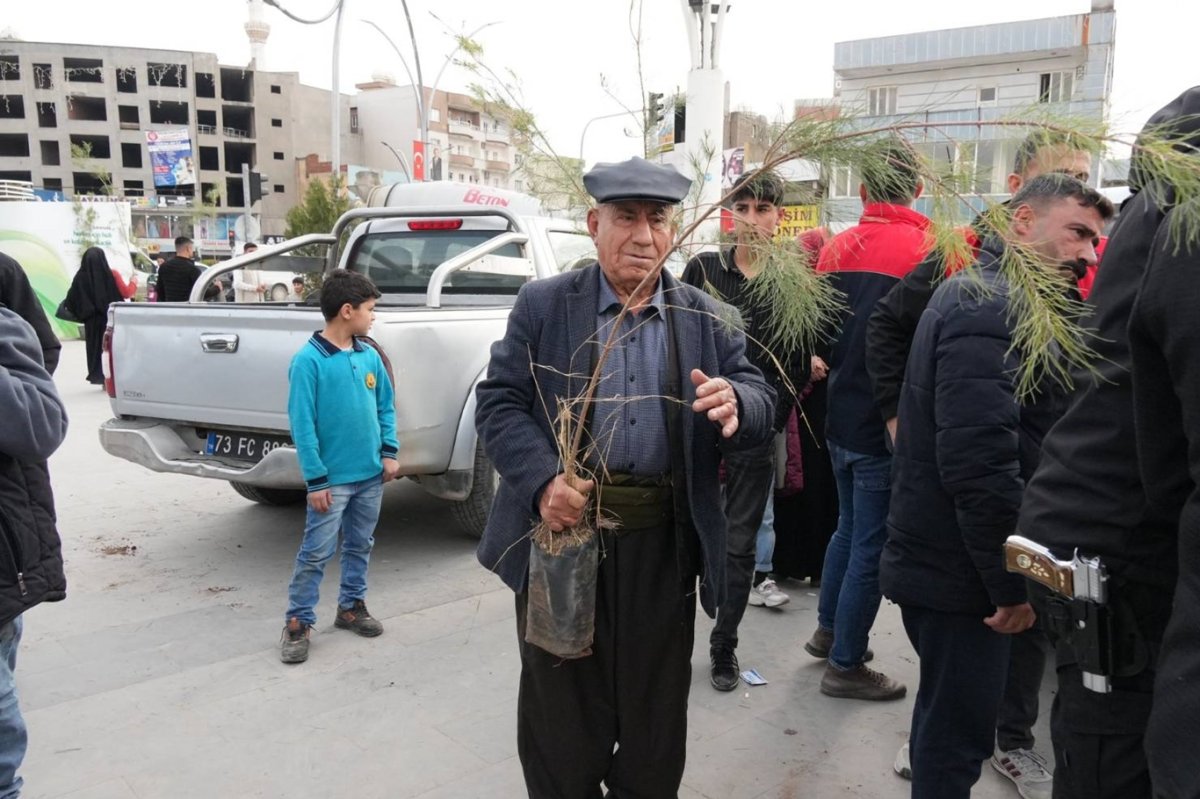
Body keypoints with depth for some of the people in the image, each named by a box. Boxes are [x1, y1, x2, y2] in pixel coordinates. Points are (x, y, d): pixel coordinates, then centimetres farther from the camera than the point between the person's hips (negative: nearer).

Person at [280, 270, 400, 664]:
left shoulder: (370, 356, 4)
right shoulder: (308, 360, -14)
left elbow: (386, 406, 12)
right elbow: (302, 424, -14)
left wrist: (390, 451, 2)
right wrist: (315, 479, -16)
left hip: (371, 474, 6)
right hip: (332, 478, -6)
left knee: (360, 545, 18)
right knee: (316, 552, 1)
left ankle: (352, 606, 33)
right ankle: (298, 622, 14)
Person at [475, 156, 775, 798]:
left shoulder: (706, 318, 5)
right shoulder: (542, 305, 0)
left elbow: (763, 406, 0)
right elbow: (499, 402, -5)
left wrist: (735, 403, -25)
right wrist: (543, 480, -22)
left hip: (664, 546, 2)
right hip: (562, 531, -1)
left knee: (655, 706, 19)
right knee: (561, 706, 16)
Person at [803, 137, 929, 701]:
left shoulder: (837, 249, 3)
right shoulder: (931, 251, -15)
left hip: (841, 418, 6)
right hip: (891, 423, -6)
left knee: (849, 526, 24)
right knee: (871, 546, 6)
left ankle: (827, 630, 38)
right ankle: (846, 665, 18)